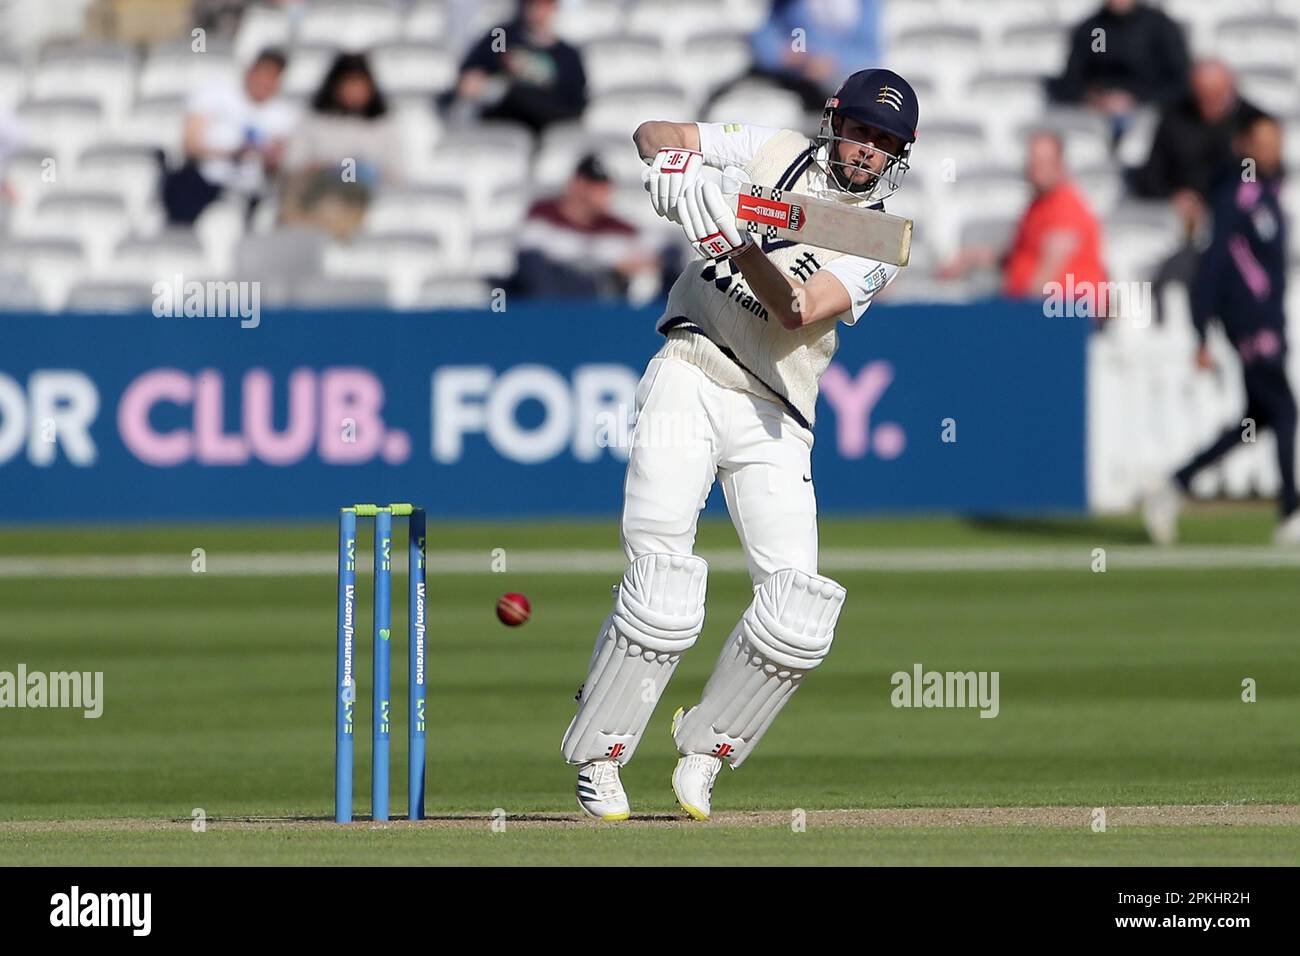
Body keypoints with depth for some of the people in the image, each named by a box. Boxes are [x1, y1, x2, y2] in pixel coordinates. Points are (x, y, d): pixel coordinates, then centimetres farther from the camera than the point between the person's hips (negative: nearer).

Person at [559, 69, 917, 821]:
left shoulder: (878, 243, 1)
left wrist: (739, 244, -33)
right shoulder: (770, 153, 7)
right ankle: (598, 756, -2)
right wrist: (677, 159, -18)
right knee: (664, 585, -17)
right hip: (688, 383, -1)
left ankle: (705, 749, 11)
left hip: (772, 421, 1)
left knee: (798, 611, -11)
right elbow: (654, 132, 5)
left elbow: (798, 313, -16)